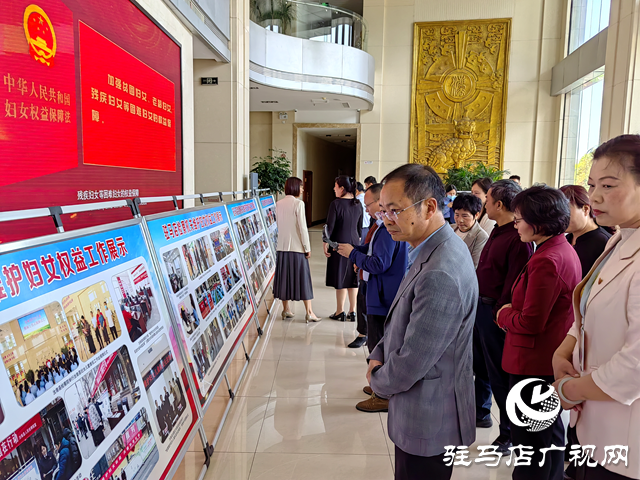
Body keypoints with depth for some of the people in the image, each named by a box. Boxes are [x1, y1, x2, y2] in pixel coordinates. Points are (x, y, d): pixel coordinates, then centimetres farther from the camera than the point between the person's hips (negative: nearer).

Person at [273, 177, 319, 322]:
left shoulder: (278, 204, 8)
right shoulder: (298, 203, -11)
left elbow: (278, 224, 13)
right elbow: (302, 227, -13)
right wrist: (307, 247, -7)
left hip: (282, 246, 6)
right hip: (297, 247, -6)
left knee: (284, 277, 12)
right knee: (302, 278, 1)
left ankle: (286, 310, 20)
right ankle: (309, 313, 5)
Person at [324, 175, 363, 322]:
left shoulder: (336, 204, -13)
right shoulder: (358, 204, 5)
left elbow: (330, 225, -13)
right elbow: (360, 226, 12)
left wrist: (326, 243, -5)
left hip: (340, 244, -5)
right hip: (354, 243, 5)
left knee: (340, 278, 3)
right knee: (353, 277, 11)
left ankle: (340, 312, 11)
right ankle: (352, 311, 16)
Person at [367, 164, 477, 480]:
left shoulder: (440, 276, -33)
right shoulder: (436, 248, 1)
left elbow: (411, 364, -26)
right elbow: (403, 318, 12)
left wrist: (377, 381, -7)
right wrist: (379, 357, 0)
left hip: (429, 421, -9)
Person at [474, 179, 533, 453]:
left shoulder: (518, 238, -20)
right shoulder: (498, 231, 11)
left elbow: (515, 282, -23)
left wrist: (500, 314, -20)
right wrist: (475, 300, 15)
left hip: (495, 311, -10)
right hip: (480, 306, 10)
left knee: (499, 373, 2)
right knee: (478, 364, 22)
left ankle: (509, 433, 19)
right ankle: (480, 413, 41)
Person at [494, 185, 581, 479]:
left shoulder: (546, 260, -24)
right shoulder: (565, 250, 8)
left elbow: (530, 323, -23)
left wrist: (503, 315, -6)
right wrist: (513, 311, 1)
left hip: (534, 364, -10)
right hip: (552, 359, 10)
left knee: (528, 438, 5)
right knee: (550, 430, 25)